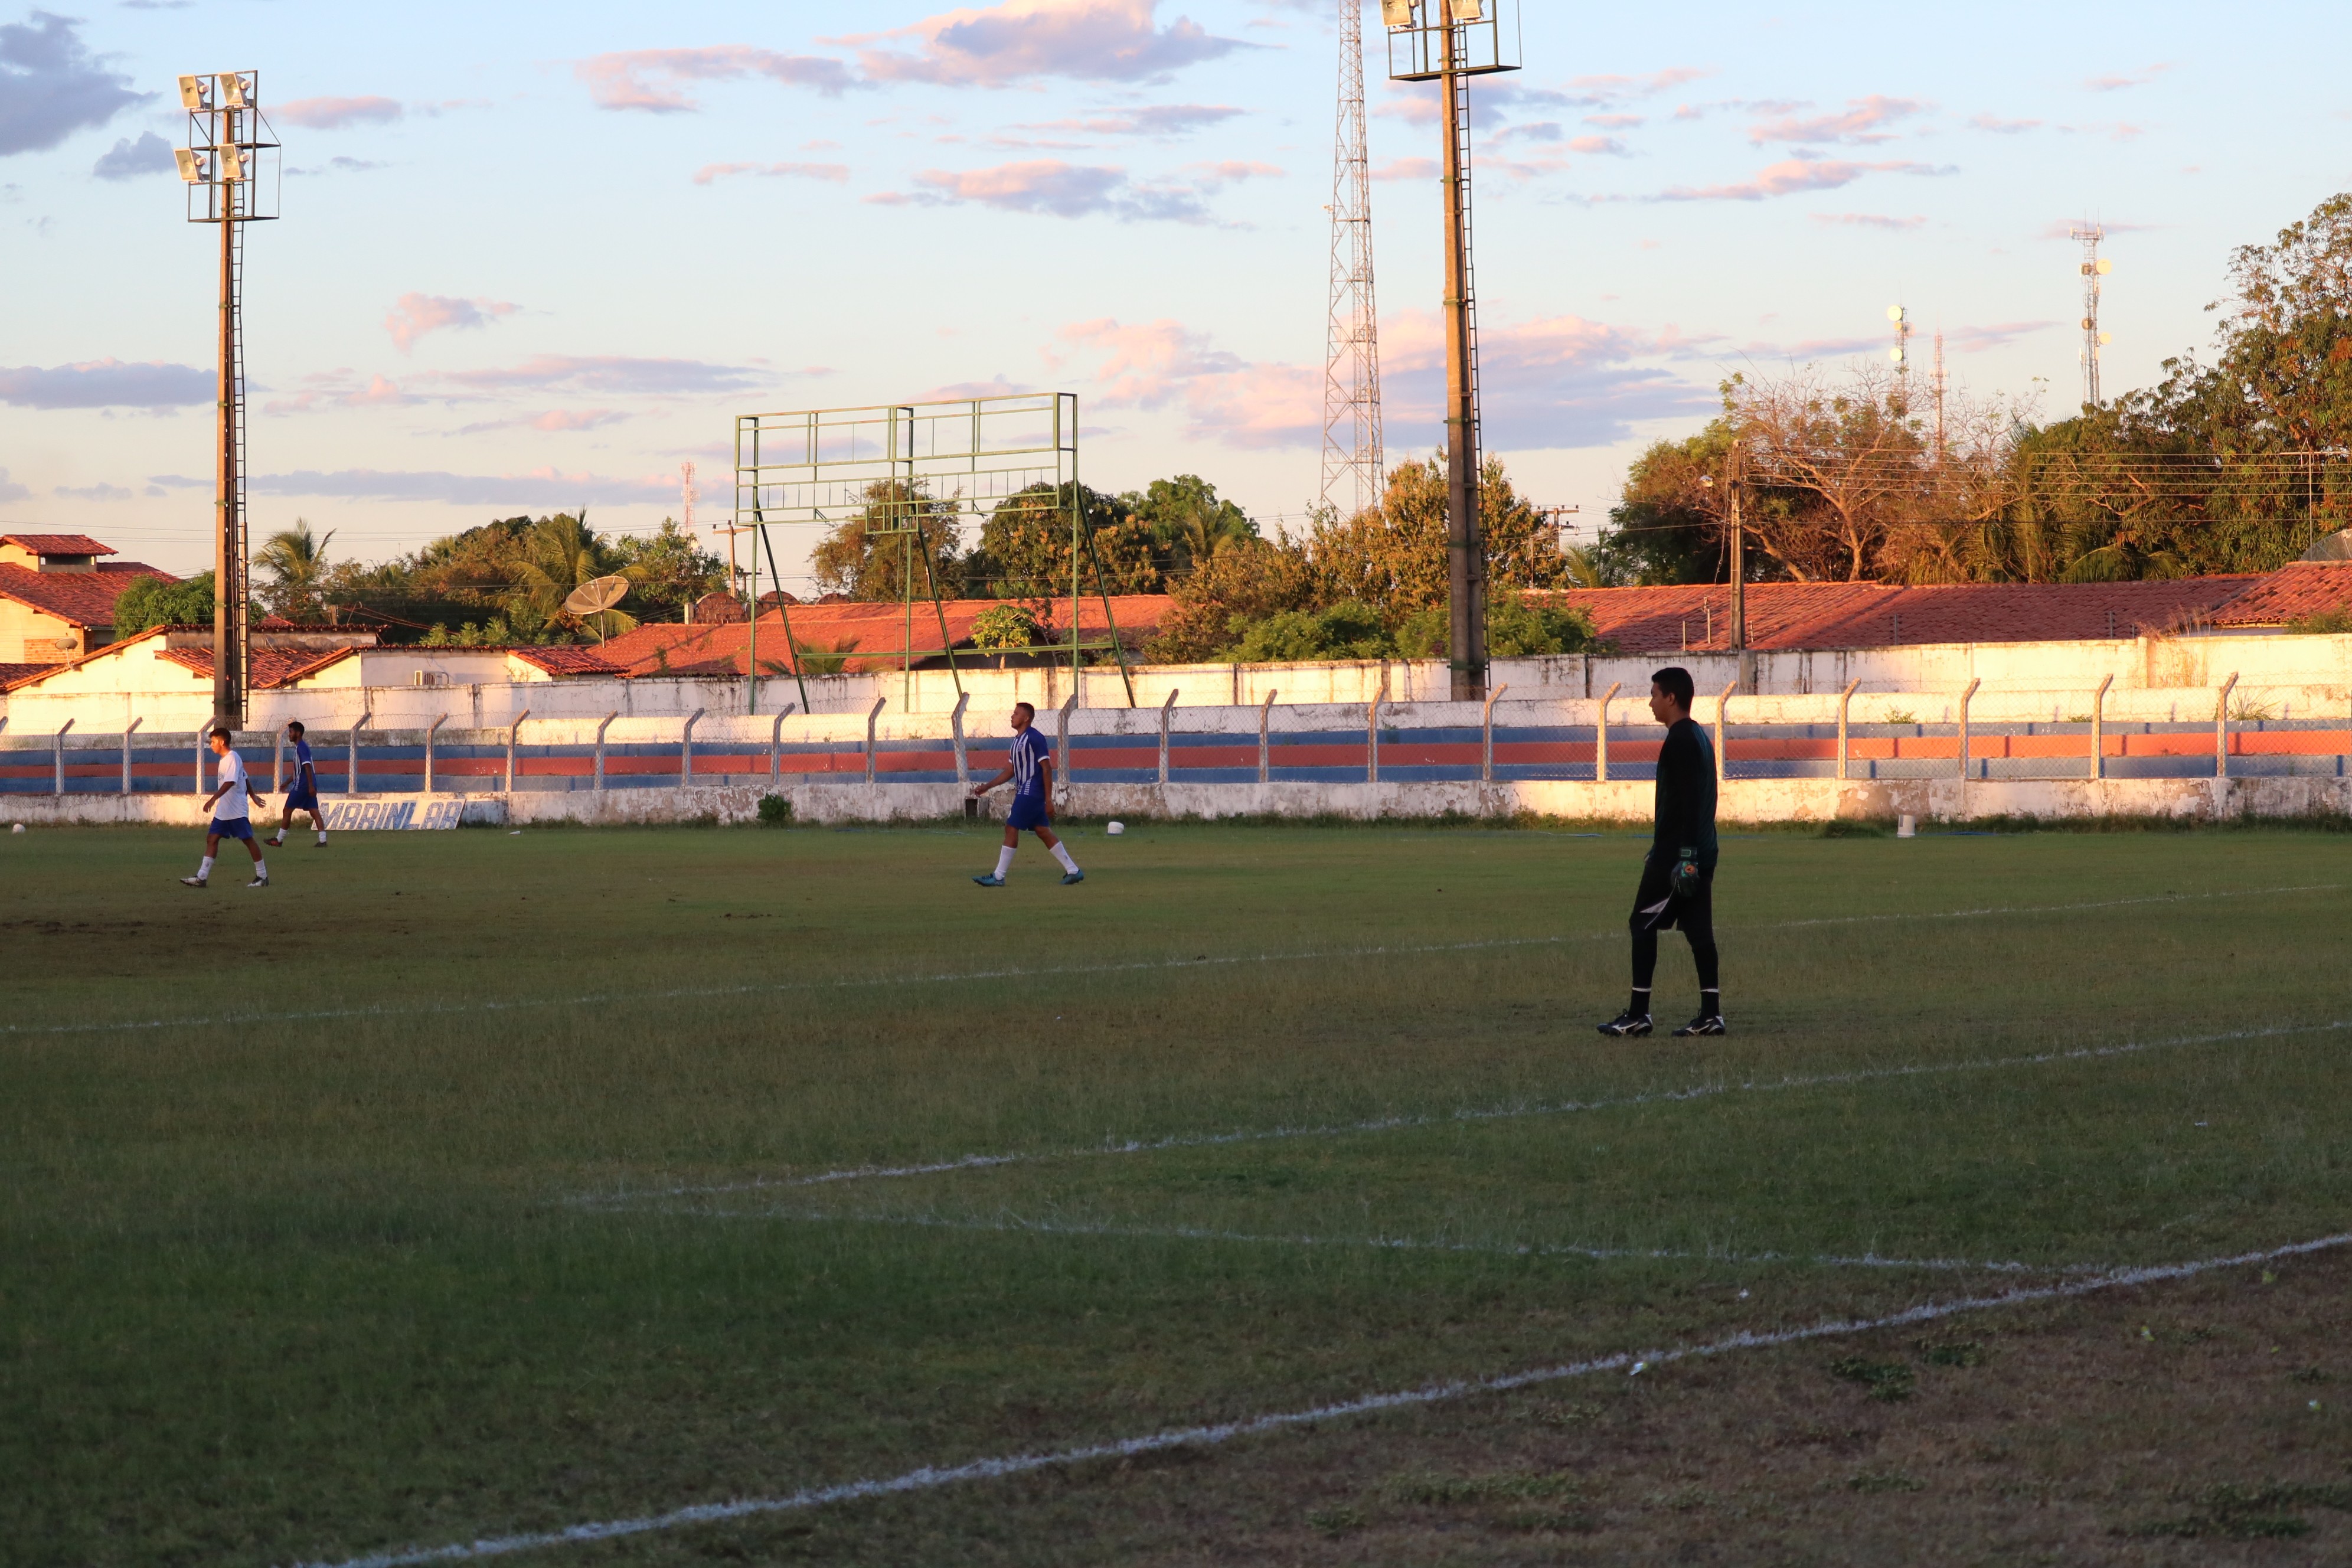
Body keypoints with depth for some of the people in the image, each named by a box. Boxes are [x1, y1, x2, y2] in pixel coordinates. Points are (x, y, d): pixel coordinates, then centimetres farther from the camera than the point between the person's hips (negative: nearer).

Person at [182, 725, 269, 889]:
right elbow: (245, 779, 25)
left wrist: (214, 798, -36)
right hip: (222, 811, 10)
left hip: (237, 811, -10)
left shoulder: (232, 758, -15)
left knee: (248, 840, -1)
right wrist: (253, 796, 36)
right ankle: (202, 877, -3)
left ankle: (263, 876, 9)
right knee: (212, 838, 1)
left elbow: (230, 782, -28)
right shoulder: (224, 759, 15)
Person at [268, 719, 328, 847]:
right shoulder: (300, 747, 19)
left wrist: (311, 786, -26)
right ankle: (323, 840, -5)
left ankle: (279, 840, 8)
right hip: (309, 786, 9)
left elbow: (307, 767, -21)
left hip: (302, 785, -9)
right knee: (314, 812, 3)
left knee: (287, 811, 0)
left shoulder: (301, 747, -12)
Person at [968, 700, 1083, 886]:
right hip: (1023, 792, 10)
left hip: (1030, 793, -10)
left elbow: (1047, 768, -15)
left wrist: (1048, 799, -18)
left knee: (1011, 829, -8)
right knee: (1043, 832, 9)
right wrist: (986, 787, 17)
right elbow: (1010, 771, 22)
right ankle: (1073, 871, 11)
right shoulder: (1017, 740, 16)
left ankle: (998, 877, -5)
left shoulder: (1035, 738, -13)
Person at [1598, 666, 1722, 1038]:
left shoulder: (1680, 741, -14)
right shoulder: (1698, 737, 17)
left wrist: (1685, 857, -24)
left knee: (1643, 923, -4)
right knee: (1699, 930, 7)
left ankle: (1638, 1014, -4)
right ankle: (1710, 1014, 4)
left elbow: (1688, 803, -21)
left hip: (1678, 854, -10)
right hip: (1702, 852, 10)